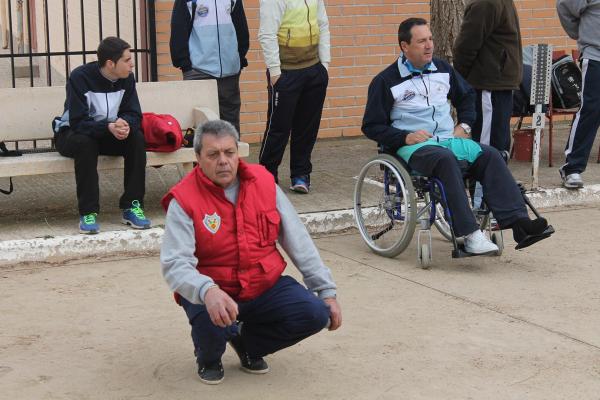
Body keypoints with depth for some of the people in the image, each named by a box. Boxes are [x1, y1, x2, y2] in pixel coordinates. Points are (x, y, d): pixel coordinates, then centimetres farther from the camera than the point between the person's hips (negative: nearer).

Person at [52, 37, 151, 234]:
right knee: (84, 142, -38)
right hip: (71, 134, -4)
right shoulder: (80, 77, -21)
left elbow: (134, 115, -6)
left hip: (108, 133, 4)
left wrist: (126, 124, -31)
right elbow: (78, 122, -27)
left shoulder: (127, 78, -5)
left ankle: (132, 207, -21)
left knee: (137, 138, -24)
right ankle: (88, 213, -32)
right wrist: (109, 127, -42)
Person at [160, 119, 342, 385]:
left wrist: (327, 291, 1)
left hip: (266, 286, 4)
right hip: (212, 293, -4)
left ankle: (249, 343, 14)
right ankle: (208, 358, 5)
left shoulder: (264, 183, -2)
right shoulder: (184, 201, -14)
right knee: (213, 323, -36)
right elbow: (175, 264, -24)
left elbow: (299, 243, 3)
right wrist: (208, 291, -45)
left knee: (315, 314, -17)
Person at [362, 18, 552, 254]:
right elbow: (371, 126, 1)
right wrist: (405, 137, -13)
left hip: (449, 138, 5)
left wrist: (464, 125, 15)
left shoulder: (442, 69, 17)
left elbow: (467, 96, 33)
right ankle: (471, 235, -44)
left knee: (490, 155, -23)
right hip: (414, 146, -5)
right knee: (446, 159, -38)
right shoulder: (385, 81, 1)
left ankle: (518, 222, -33)